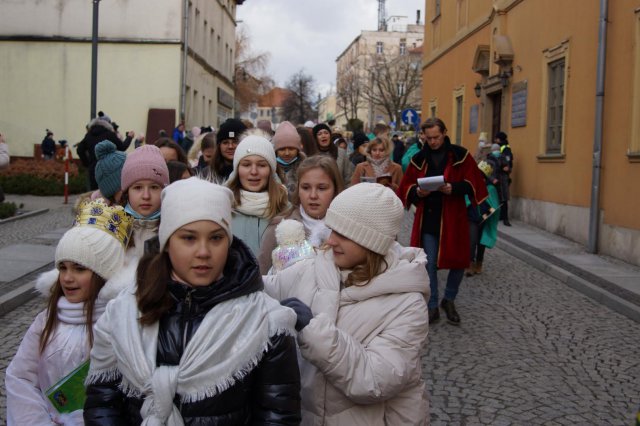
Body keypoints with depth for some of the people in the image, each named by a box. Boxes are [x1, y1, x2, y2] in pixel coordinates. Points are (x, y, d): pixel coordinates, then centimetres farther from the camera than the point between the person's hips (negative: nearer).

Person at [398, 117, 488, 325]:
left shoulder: (460, 155, -1)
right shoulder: (418, 159, 6)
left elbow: (473, 183, -3)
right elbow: (407, 187, 8)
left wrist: (454, 188, -20)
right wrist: (417, 192, -14)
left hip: (453, 218, -1)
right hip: (427, 219, 1)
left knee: (458, 262, 5)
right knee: (429, 265, 3)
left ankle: (449, 300, 29)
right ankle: (432, 307, 17)